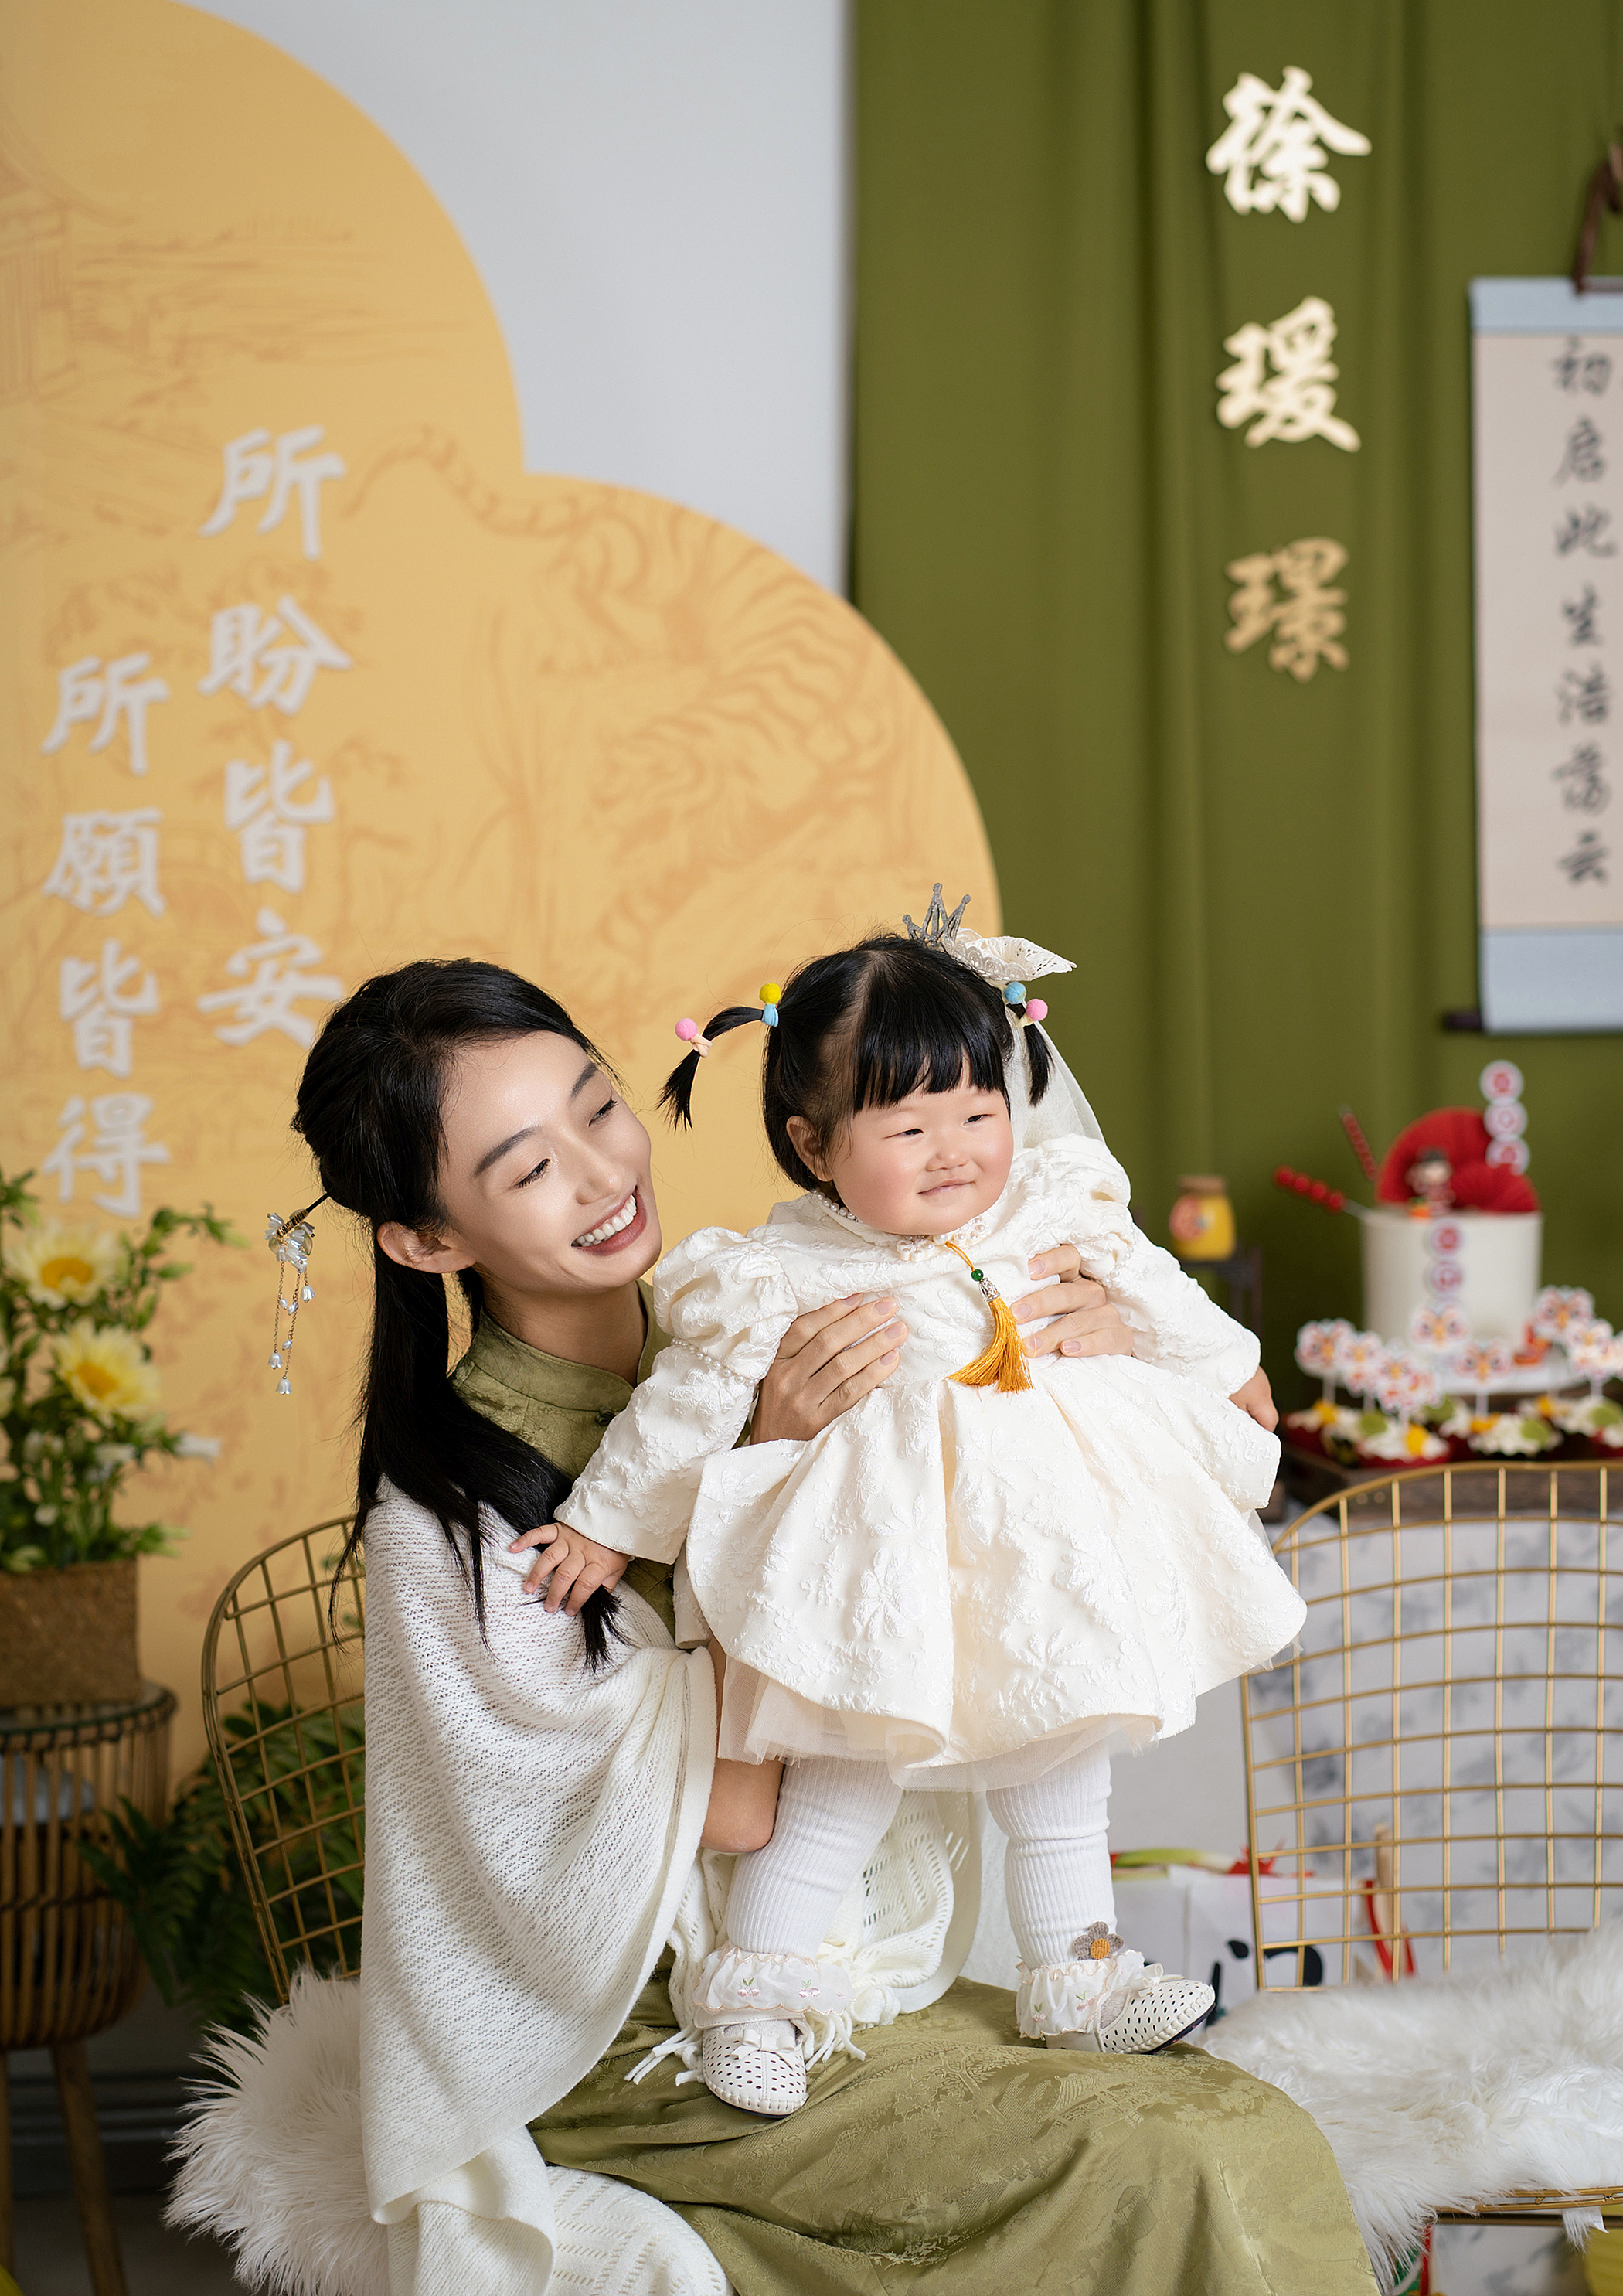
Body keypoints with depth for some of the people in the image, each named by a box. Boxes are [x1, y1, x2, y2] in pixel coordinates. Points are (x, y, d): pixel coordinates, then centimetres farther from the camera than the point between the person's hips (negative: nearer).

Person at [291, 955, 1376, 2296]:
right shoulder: (448, 1503, -15)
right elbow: (735, 1803, -19)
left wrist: (1083, 1359, -11)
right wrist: (780, 1468, -24)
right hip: (672, 2045, -5)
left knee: (1257, 2128, -14)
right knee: (1170, 2175, -21)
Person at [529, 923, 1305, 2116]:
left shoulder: (1053, 1207, -6)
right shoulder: (778, 1278, -18)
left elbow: (1153, 1297, 12)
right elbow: (686, 1405, -8)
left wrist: (1231, 1373, 25)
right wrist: (606, 1523, -1)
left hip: (1036, 1558, 5)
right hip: (877, 1571, -5)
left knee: (1064, 1748, 16)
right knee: (857, 1759, -7)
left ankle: (1075, 1965, 33)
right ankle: (753, 1986, 9)